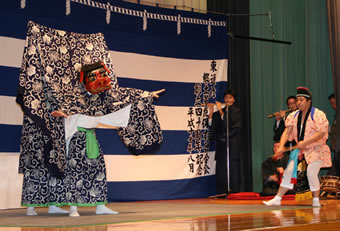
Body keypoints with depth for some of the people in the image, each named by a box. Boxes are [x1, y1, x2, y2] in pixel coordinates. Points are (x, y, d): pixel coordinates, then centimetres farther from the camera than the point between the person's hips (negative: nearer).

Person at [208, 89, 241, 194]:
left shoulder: (236, 111, 1)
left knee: (232, 166, -8)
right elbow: (212, 124, 11)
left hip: (232, 143, -5)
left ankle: (234, 191, -8)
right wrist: (211, 111, 0)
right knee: (221, 167, 1)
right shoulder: (220, 111, 16)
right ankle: (222, 192, 2)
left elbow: (229, 123, -14)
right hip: (221, 143, 5)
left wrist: (220, 110, -15)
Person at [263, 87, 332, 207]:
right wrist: (281, 146, -18)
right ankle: (277, 199, 5)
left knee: (311, 173, -19)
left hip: (316, 149, -6)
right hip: (299, 149, 6)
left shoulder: (318, 115, -13)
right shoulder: (294, 116, 4)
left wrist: (305, 142, -30)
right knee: (289, 171, 0)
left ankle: (316, 200, 0)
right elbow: (287, 131, -2)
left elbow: (321, 133, -22)